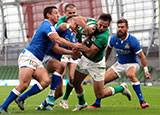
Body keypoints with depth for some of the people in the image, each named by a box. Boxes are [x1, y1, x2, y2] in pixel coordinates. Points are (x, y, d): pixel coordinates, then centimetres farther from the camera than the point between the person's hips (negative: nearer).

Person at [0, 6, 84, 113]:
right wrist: (74, 45, -24)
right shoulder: (48, 26, -11)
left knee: (46, 81, -12)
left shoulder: (51, 27, 21)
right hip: (28, 56, -9)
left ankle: (21, 98, -6)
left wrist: (71, 52, 14)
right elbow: (57, 39, -25)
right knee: (24, 84, -20)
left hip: (37, 61, 9)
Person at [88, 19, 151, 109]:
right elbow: (109, 48, 15)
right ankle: (97, 104, 19)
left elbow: (141, 56, -20)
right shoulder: (114, 39, -8)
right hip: (119, 64, 5)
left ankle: (142, 101, -34)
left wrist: (146, 70, -27)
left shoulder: (133, 40, -22)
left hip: (132, 64, -5)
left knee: (131, 75, -41)